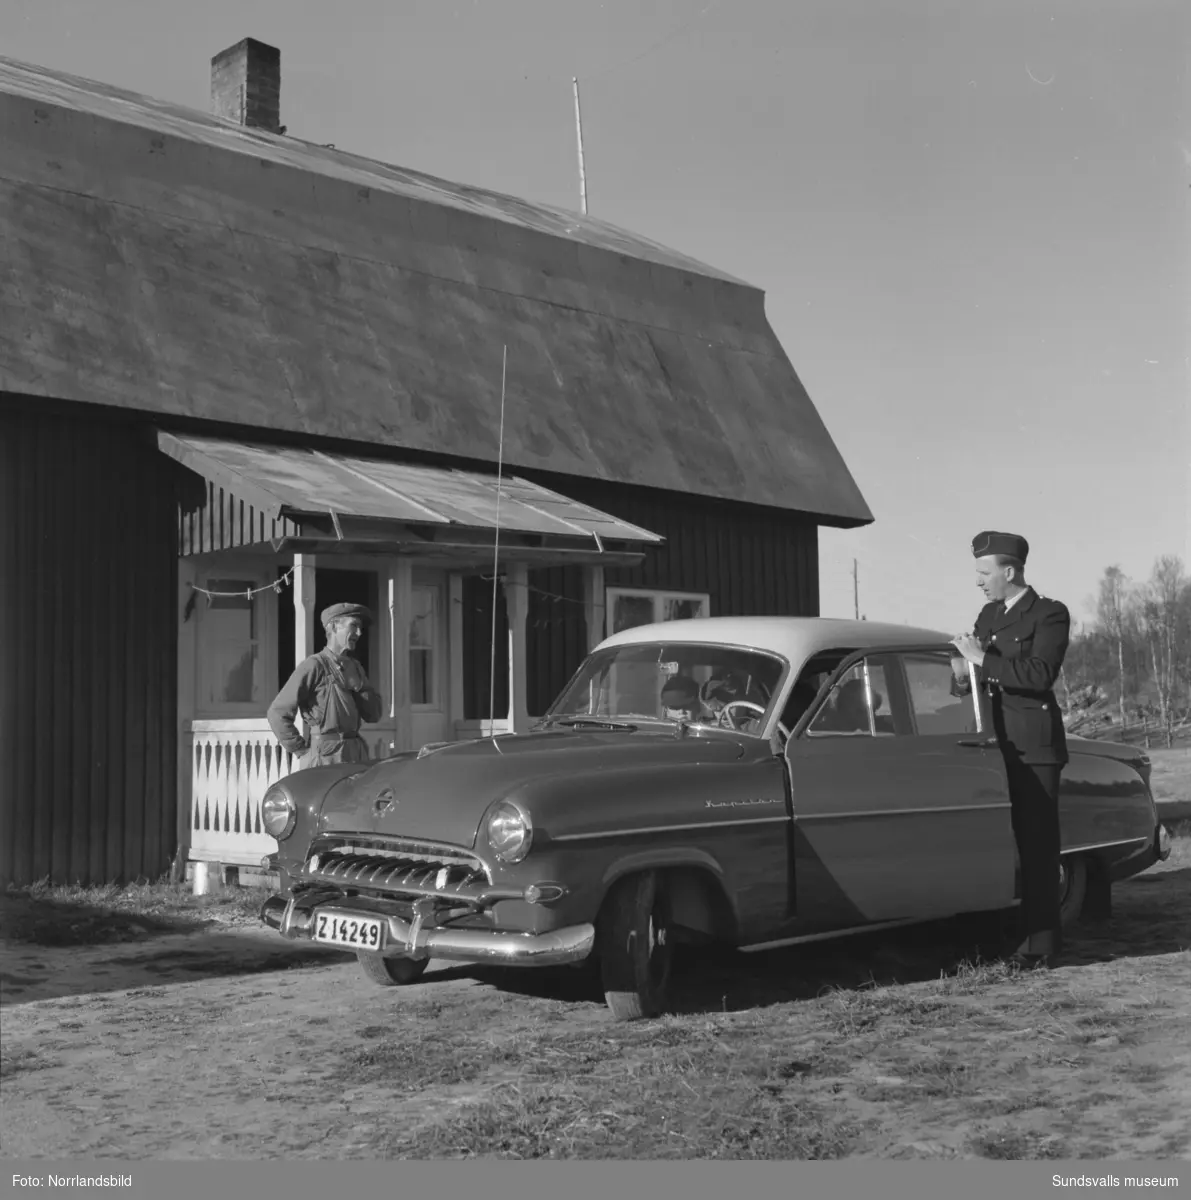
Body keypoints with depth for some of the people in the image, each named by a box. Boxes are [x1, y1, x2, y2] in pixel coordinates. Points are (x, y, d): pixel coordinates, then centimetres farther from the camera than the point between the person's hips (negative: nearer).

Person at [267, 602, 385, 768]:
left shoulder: (354, 667, 16)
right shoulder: (314, 666, -7)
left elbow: (375, 714, 12)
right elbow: (278, 713, -11)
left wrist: (357, 685, -2)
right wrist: (302, 749, -8)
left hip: (356, 755, 7)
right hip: (325, 759, -7)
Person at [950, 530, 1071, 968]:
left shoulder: (1050, 614, -6)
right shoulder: (988, 615, 15)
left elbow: (1040, 674, -20)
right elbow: (979, 677, 18)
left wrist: (983, 660, -18)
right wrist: (963, 675, -4)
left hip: (1034, 744, -6)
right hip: (998, 741, 7)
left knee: (1036, 842, -4)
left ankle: (1041, 942, 0)